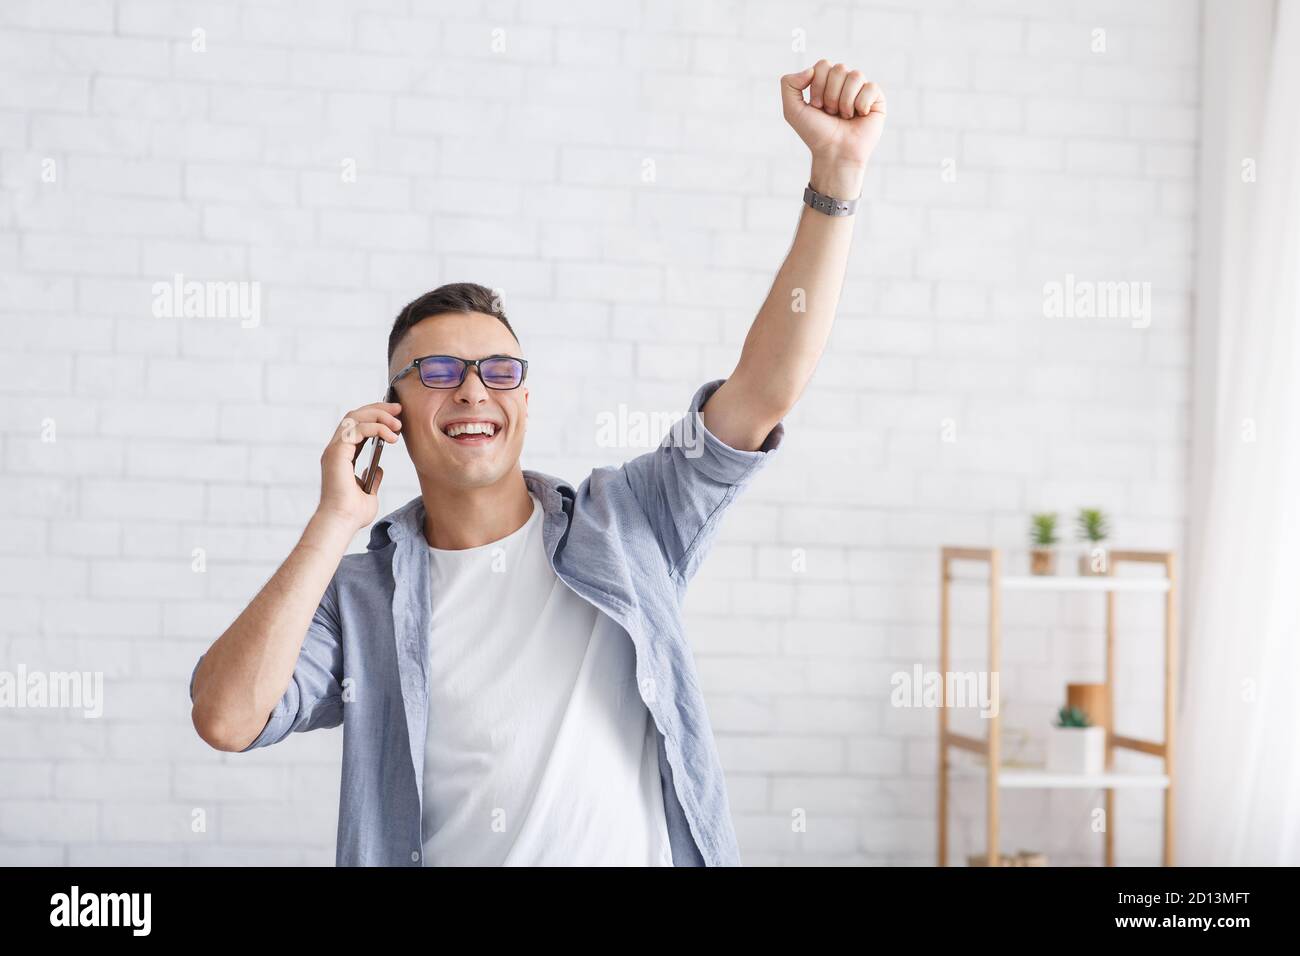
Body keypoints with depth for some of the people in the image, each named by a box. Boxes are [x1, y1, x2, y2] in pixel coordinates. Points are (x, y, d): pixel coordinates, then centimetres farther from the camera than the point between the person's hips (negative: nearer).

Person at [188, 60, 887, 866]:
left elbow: (768, 387, -6)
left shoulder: (624, 529, 0)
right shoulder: (359, 597, -1)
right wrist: (334, 524, -14)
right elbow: (226, 719, -15)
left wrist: (839, 168, -14)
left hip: (646, 849, 1)